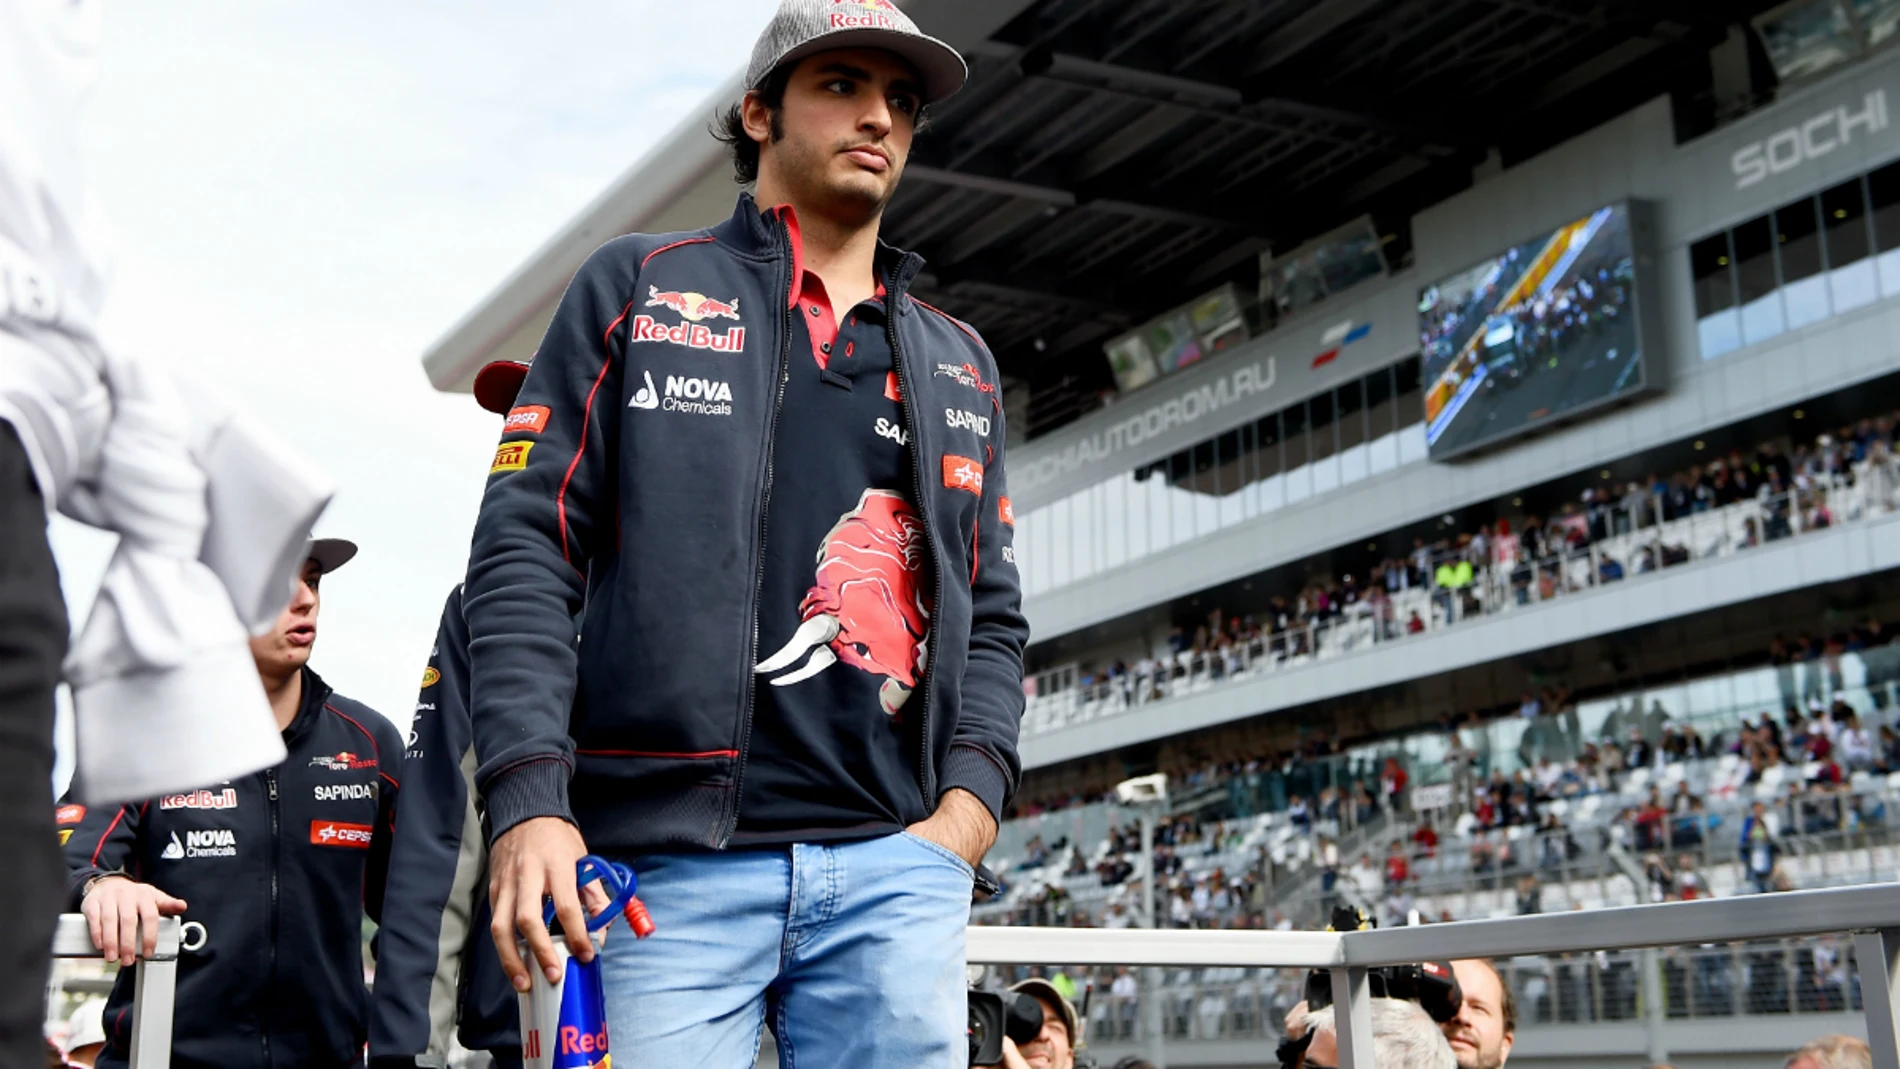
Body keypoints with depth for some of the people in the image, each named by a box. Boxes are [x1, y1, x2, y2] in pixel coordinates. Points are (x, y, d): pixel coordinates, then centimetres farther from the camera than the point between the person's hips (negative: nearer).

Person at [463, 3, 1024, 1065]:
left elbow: (992, 616, 20)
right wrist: (530, 797, -11)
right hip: (674, 858, -3)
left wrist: (972, 791, 2)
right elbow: (525, 548, 2)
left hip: (899, 864, 3)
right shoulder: (639, 289, 10)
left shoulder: (960, 366, 21)